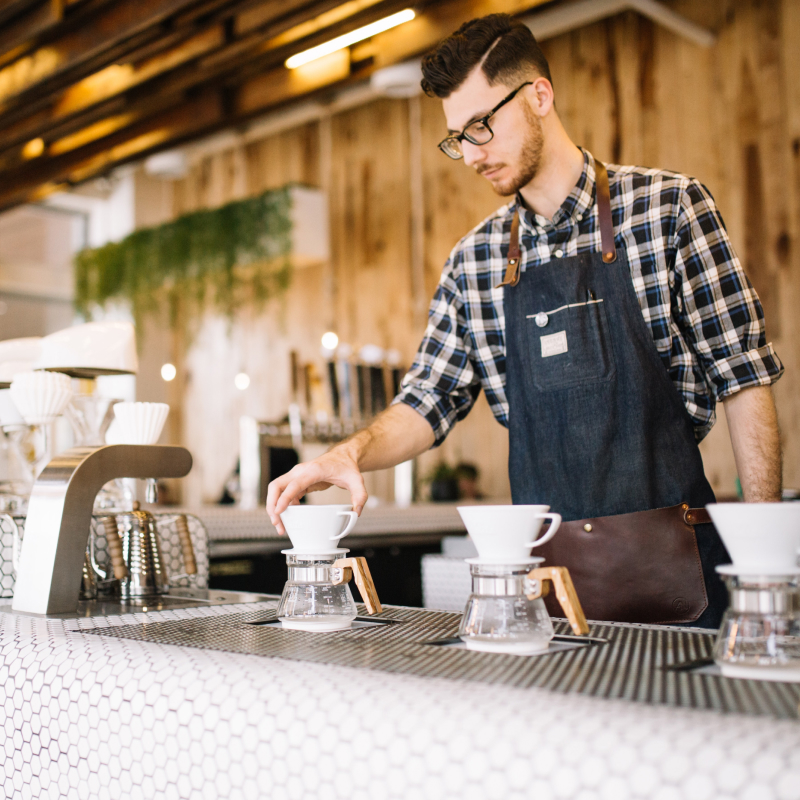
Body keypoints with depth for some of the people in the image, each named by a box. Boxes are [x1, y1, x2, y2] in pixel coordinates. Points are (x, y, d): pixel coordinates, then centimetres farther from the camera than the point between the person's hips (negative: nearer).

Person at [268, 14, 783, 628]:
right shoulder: (474, 262, 6)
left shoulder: (669, 207, -3)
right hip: (543, 562, 3)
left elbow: (744, 377, -4)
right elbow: (429, 400, 7)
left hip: (669, 555, -2)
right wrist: (352, 453, -13)